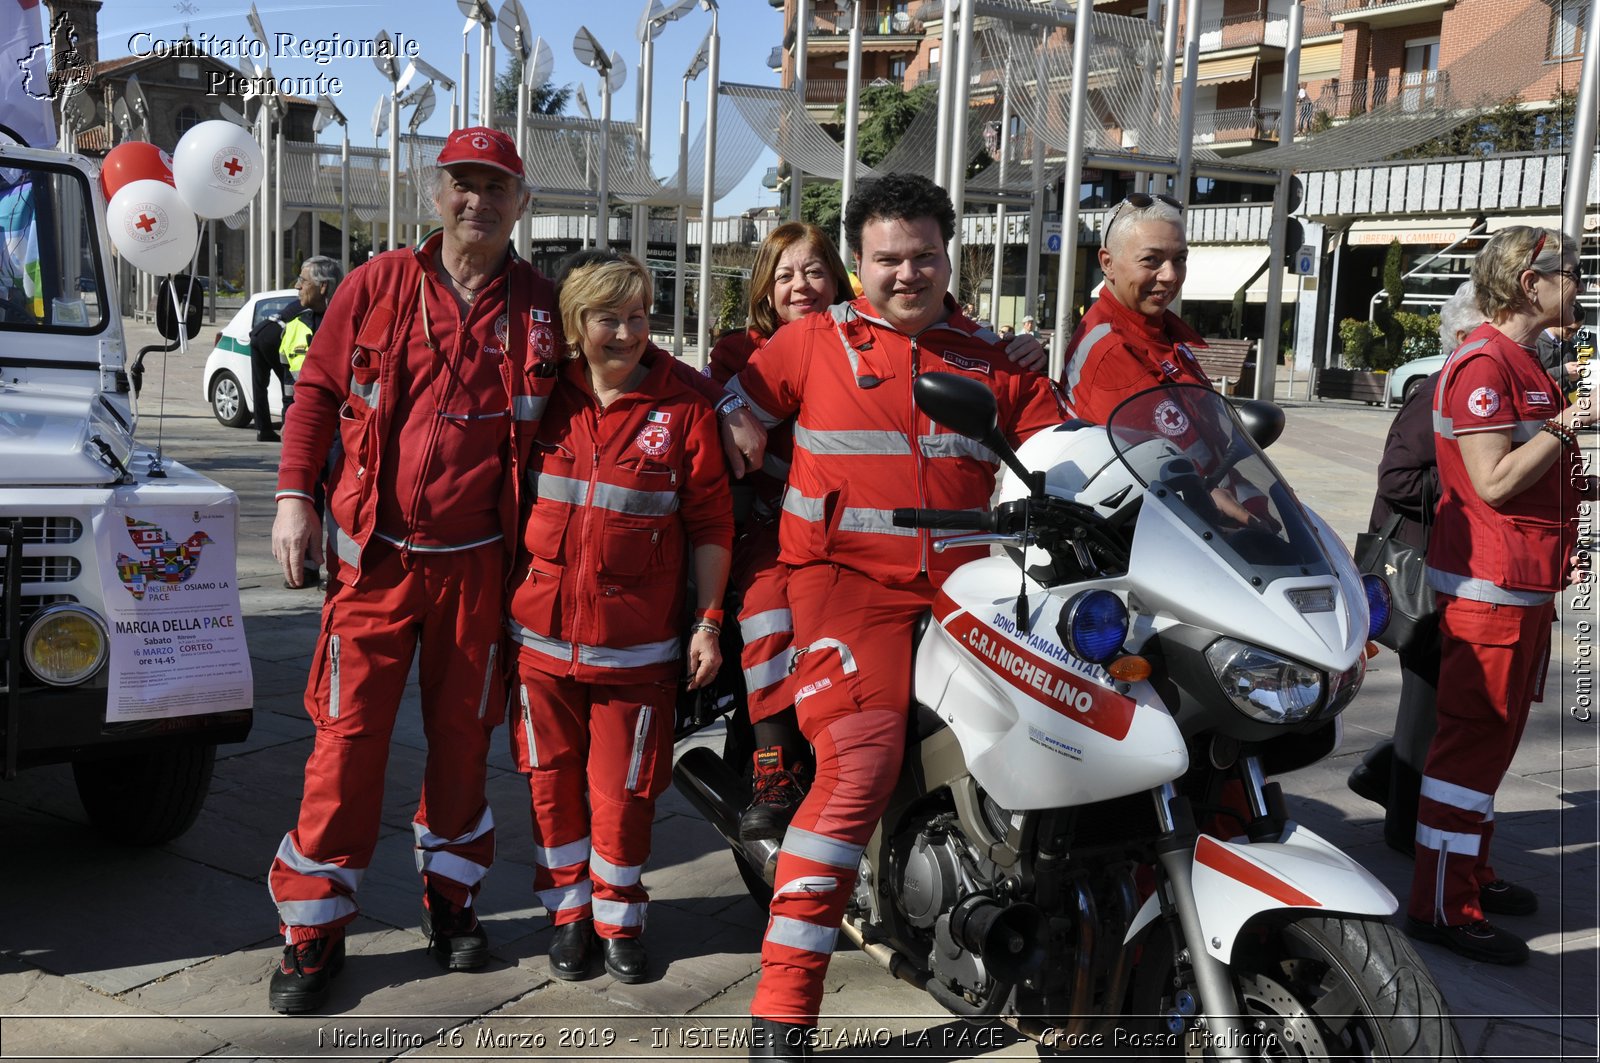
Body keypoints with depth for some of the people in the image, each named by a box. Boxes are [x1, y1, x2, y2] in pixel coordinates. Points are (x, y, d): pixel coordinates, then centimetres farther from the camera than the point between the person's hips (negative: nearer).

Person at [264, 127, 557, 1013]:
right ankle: (313, 924, 13)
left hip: (478, 564, 1)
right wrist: (295, 493, -3)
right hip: (374, 555, -1)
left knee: (462, 734, 12)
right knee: (348, 736, -1)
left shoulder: (539, 307, 4)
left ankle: (450, 896, 30)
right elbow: (318, 389, 6)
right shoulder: (379, 285, 2)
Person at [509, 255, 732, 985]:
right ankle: (568, 911, 29)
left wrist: (708, 622, -5)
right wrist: (504, 600, 13)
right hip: (542, 632, 3)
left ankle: (619, 919, 24)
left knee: (623, 789, 5)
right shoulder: (547, 402, 3)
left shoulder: (684, 411, -5)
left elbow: (711, 526, -2)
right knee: (552, 780, 12)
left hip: (637, 643, -2)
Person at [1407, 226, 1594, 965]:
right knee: (1474, 738, -7)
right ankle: (1442, 908, -1)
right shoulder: (1482, 363, -15)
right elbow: (1494, 481, -23)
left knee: (1492, 736, 17)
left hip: (1523, 581, 11)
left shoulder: (1523, 364, 19)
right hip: (1490, 584, -11)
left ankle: (1469, 872, 29)